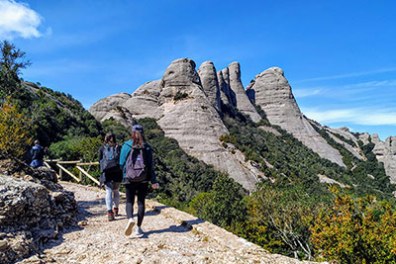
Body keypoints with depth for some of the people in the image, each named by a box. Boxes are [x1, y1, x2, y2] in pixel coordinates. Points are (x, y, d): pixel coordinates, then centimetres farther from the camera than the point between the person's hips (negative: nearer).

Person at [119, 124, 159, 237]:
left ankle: (130, 219, -16)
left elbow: (121, 163, 0)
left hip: (129, 179, 0)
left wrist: (123, 176, 17)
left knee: (129, 201, 11)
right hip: (143, 180, 1)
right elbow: (151, 165, -3)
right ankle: (138, 228, 12)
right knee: (141, 202, 10)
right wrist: (153, 181, 0)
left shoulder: (126, 146, -3)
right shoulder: (147, 147, -2)